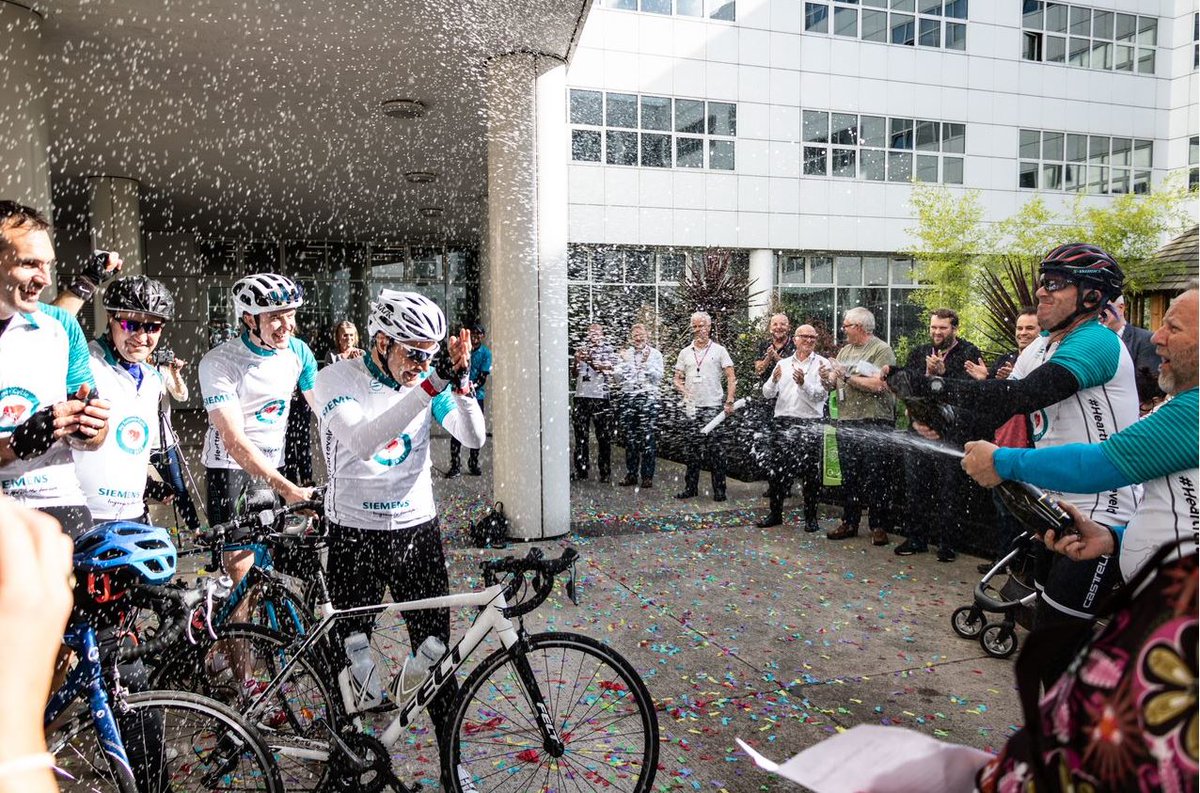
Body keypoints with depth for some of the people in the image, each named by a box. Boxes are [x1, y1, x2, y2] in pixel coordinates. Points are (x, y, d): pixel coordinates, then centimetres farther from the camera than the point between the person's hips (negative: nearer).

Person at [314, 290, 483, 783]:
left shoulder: (427, 377, -2)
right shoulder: (336, 378, -12)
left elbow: (474, 437, -10)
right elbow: (363, 442, -31)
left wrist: (460, 380, -26)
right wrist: (430, 385, -37)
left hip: (417, 529, 2)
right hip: (355, 534, -2)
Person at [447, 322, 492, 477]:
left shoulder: (486, 353, 3)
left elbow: (484, 376, -4)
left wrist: (474, 385, -23)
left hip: (476, 396, 1)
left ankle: (473, 464, 20)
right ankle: (454, 466, 1)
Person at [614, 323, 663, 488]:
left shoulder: (655, 354, 8)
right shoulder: (625, 354, 15)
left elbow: (658, 376, -2)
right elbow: (617, 377, 9)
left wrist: (646, 363, -12)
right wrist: (625, 362, -4)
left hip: (648, 397, -3)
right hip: (628, 397, 3)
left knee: (647, 437, -6)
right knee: (629, 437, 5)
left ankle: (647, 476, 0)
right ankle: (631, 475, 12)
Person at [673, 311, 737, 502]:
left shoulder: (719, 350, 4)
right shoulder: (685, 353, 12)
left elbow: (731, 378, 0)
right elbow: (677, 379, 15)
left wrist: (729, 401, -10)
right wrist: (684, 392, -6)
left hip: (714, 406, -3)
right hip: (692, 407, 3)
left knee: (716, 450, -3)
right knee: (693, 449, 7)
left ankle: (719, 489, 5)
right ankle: (691, 487, 15)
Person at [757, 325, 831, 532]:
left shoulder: (822, 363, 2)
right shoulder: (783, 364, 12)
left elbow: (821, 395, -9)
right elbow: (767, 393, 7)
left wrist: (803, 383, -25)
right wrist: (774, 380, -14)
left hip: (810, 424, -3)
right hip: (783, 422, 3)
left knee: (810, 472, 3)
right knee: (778, 470, 6)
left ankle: (811, 517, 14)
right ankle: (775, 513, 18)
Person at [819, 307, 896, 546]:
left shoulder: (882, 350, -6)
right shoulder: (845, 351, 16)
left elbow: (879, 385, -19)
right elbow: (834, 383, 15)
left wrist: (847, 376, -14)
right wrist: (827, 379, -7)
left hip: (875, 422, -7)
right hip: (847, 422, 7)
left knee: (875, 478, 0)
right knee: (849, 476, 13)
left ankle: (879, 526, 9)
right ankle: (849, 522, 22)